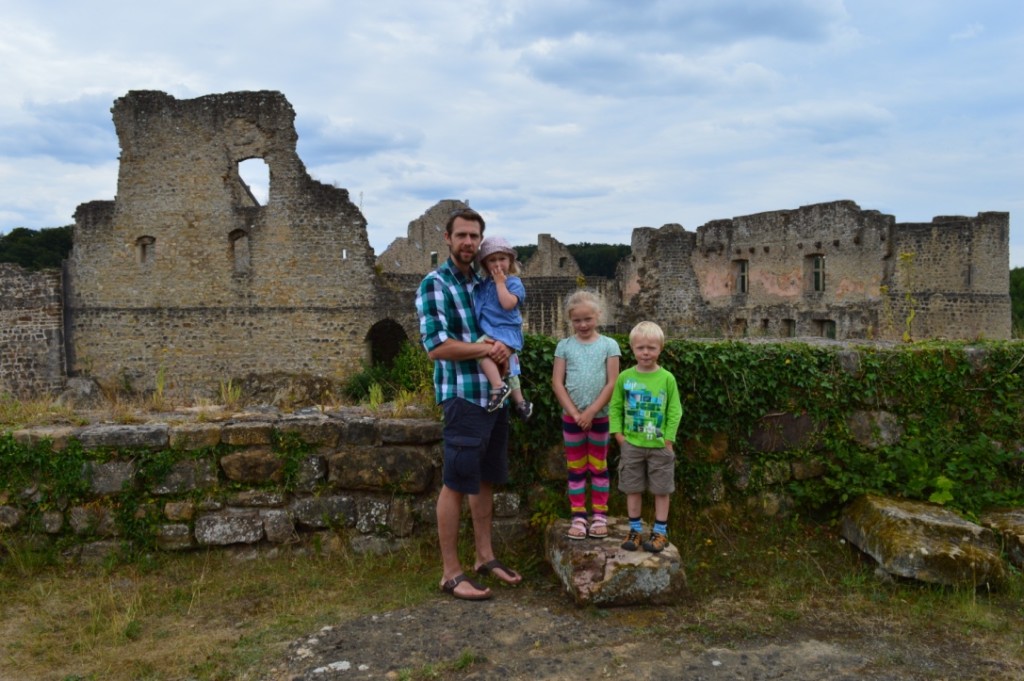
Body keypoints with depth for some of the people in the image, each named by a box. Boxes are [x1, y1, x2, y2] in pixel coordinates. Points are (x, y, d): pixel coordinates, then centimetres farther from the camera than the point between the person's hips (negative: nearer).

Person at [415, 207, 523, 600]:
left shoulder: (483, 283, 12)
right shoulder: (434, 285, -9)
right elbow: (437, 346, -18)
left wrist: (505, 347, 2)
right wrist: (488, 349, -14)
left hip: (495, 393, 8)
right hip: (463, 395, -7)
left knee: (486, 479, 15)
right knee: (456, 483, -2)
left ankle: (485, 557, 27)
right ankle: (450, 573, 7)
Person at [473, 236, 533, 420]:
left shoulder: (514, 282, -6)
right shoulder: (484, 283, 12)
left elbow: (507, 304, -22)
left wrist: (500, 281, -14)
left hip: (505, 331, -7)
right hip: (491, 331, 7)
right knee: (510, 371, 16)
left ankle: (498, 387, -29)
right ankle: (520, 402, 29)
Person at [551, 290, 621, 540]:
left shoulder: (609, 345, -3)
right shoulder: (564, 346, 0)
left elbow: (612, 384, -6)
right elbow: (557, 383, -3)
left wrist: (591, 412, -12)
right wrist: (575, 413, -10)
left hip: (600, 416, -1)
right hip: (571, 417, 1)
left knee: (599, 467, 9)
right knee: (576, 468, 7)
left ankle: (600, 516, 16)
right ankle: (578, 517, 13)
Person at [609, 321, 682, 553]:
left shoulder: (667, 378, -5)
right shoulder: (625, 377, -1)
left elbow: (675, 411, -3)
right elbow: (615, 407, 4)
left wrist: (668, 439, -8)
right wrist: (618, 434, -4)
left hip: (659, 445, -1)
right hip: (631, 444, 1)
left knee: (661, 490, 8)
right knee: (633, 489, 10)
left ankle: (660, 532, 21)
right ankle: (635, 530, 24)